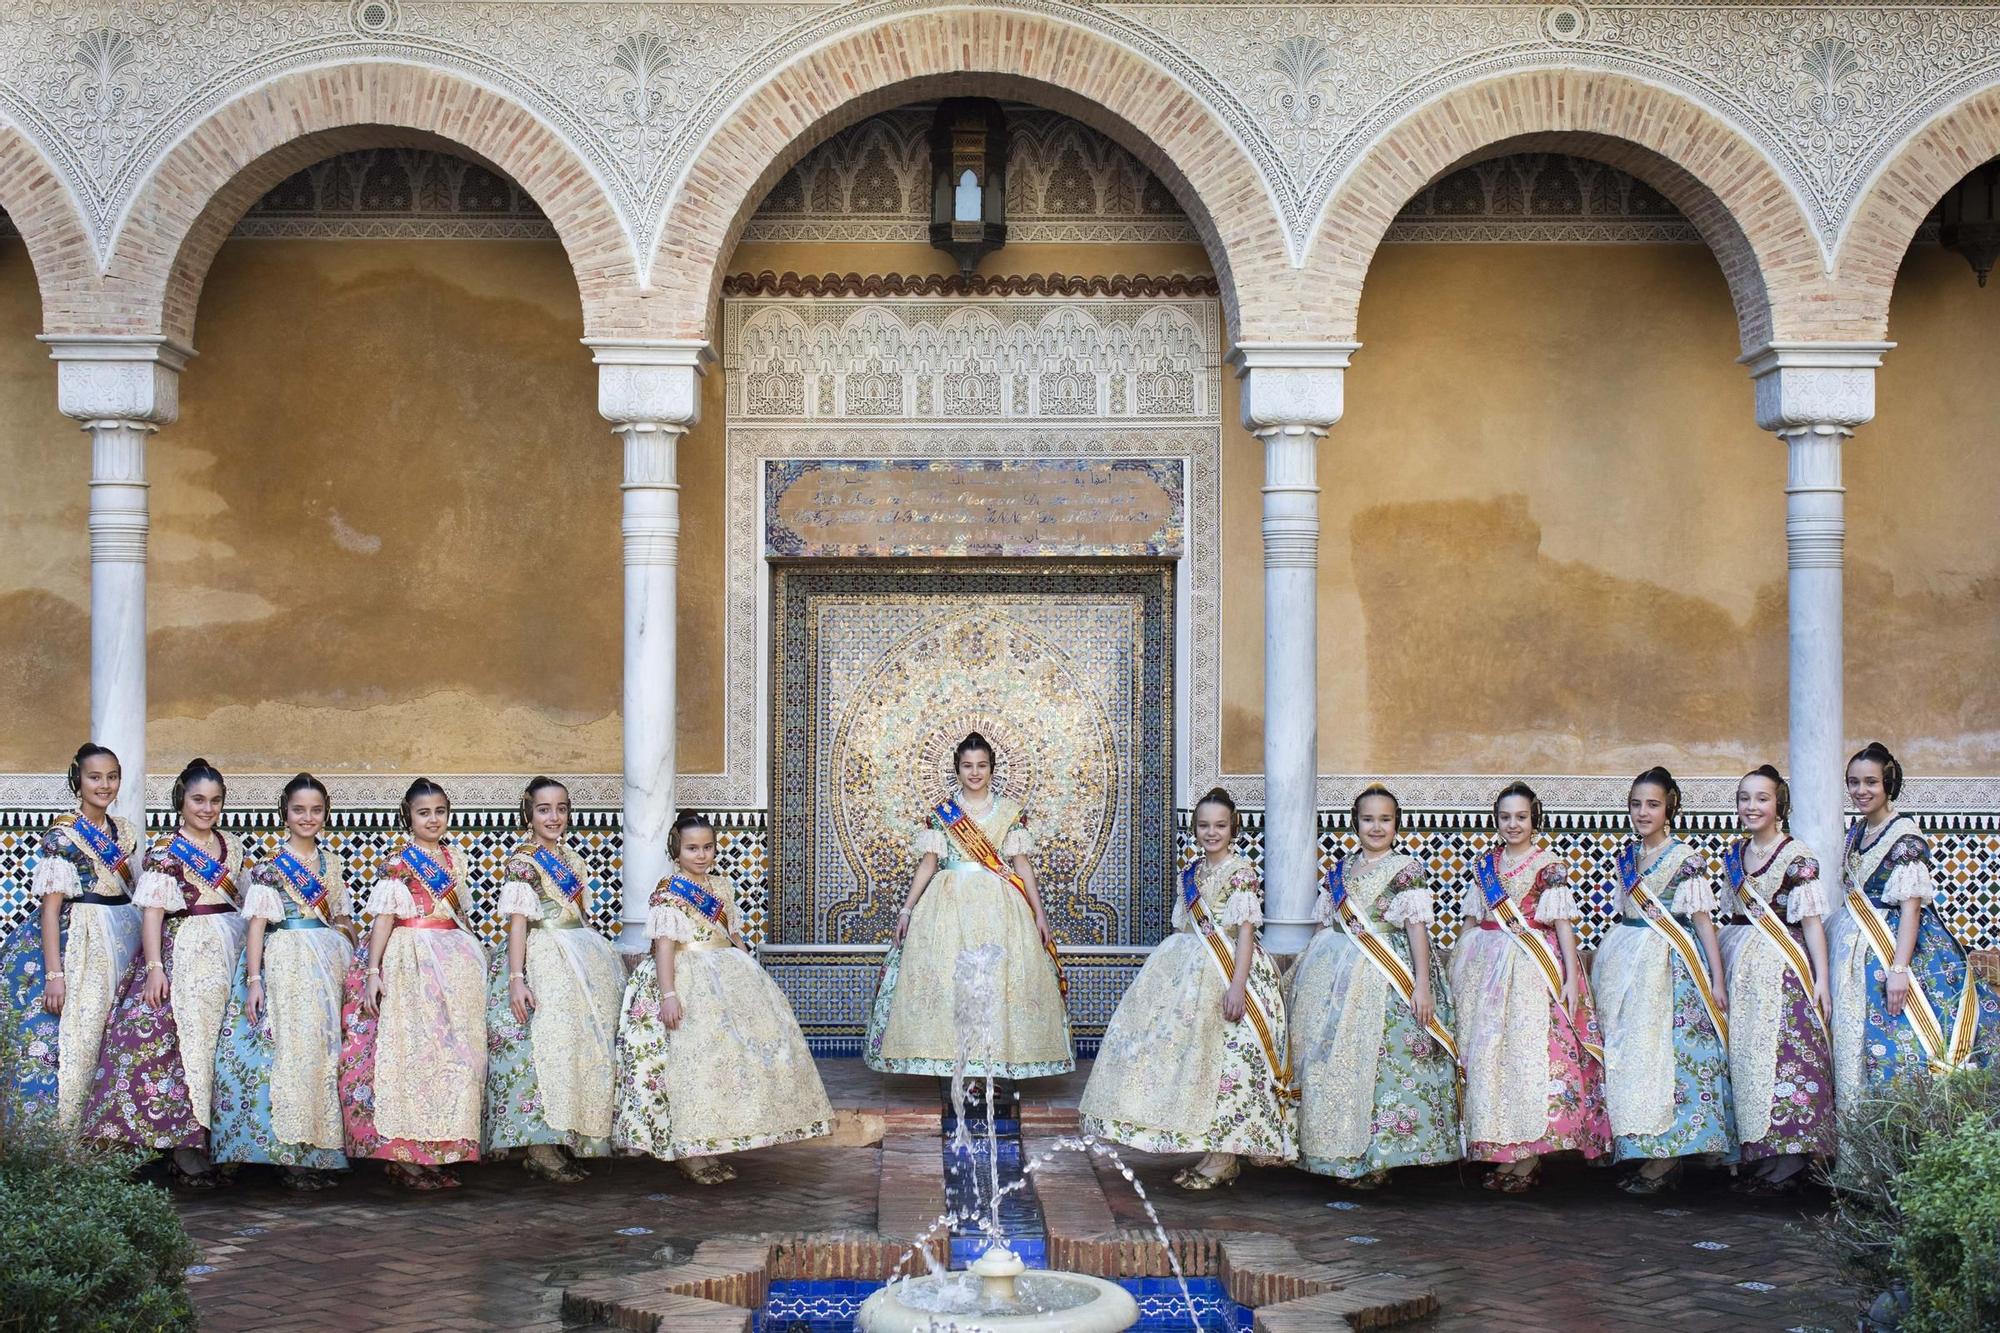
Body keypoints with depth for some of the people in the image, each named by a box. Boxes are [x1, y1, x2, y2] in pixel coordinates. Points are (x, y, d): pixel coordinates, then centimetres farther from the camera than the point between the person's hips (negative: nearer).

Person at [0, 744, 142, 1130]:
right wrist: (54, 974, -20)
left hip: (120, 940, 7)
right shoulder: (63, 835, -9)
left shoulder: (124, 832, 11)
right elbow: (50, 905, -14)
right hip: (73, 941, -7)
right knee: (67, 1037, -8)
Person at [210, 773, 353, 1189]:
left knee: (326, 1053, 4)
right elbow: (257, 924, -5)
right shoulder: (270, 866, 0)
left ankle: (320, 1153, 9)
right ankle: (290, 1157, -5)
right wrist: (253, 979, -13)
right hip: (284, 964, -5)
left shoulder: (332, 863, 15)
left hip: (330, 965, 5)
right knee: (288, 1050, -9)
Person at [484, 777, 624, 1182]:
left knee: (587, 1040, 5)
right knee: (545, 1041, -14)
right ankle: (540, 1148, -9)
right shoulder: (522, 861, -7)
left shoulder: (572, 858, 15)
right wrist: (516, 978, -21)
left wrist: (600, 958, 19)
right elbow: (518, 921, -13)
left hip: (582, 958, 8)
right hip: (541, 960, -8)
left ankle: (565, 1142, 11)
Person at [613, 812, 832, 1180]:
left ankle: (710, 1147, 7)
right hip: (689, 980, -8)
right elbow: (665, 944, -16)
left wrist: (747, 970, 16)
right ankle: (689, 1153, -9)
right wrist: (668, 994, -24)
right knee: (693, 1056, -17)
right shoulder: (668, 893, -7)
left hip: (728, 977, 8)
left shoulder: (722, 885, 14)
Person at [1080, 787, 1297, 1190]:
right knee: (1195, 1058, 7)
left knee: (1226, 1059, -9)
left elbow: (1246, 930, -15)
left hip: (1229, 971, -8)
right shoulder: (1190, 874, 14)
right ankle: (1211, 1155, 14)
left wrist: (1237, 985, -22)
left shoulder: (1241, 872, -8)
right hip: (1193, 974, 8)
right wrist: (1173, 970, 16)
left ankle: (1225, 1160, -3)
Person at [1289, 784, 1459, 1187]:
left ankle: (1377, 1160, 0)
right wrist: (1307, 974, 16)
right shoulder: (1340, 869, 14)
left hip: (1385, 977, -5)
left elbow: (1417, 926, -7)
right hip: (1336, 974, 5)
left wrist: (1422, 984, -14)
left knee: (1381, 1060, -7)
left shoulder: (1406, 868, -1)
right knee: (1332, 1058, 4)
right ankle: (1342, 1155, 13)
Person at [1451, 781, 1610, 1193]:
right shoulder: (1483, 866, 13)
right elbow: (1470, 921, 17)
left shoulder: (1549, 865, 0)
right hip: (1487, 967, 5)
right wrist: (1456, 969, 13)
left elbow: (1563, 923, -4)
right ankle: (1502, 1152, 9)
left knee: (1533, 1048, -10)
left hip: (1535, 966, -5)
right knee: (1487, 1052, 2)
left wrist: (1571, 976, -11)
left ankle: (1529, 1159, -6)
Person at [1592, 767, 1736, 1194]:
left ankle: (1666, 1157, -3)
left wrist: (1717, 980, -10)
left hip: (1668, 962, -6)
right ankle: (1644, 1152, 9)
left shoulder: (1685, 859, -6)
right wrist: (1600, 957, 19)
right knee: (1626, 1052, 3)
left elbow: (1703, 921, -7)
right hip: (1625, 961, 6)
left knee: (1663, 1045, -8)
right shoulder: (1627, 856, 13)